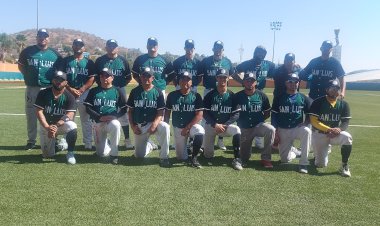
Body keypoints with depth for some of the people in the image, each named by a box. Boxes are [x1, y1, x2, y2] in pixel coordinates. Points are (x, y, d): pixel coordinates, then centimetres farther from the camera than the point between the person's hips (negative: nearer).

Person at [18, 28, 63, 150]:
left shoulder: (55, 54, 4)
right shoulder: (27, 51, 4)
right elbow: (21, 66, 13)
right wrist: (29, 76, 5)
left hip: (49, 89, -1)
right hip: (31, 88, 1)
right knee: (31, 115, 6)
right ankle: (31, 140, 16)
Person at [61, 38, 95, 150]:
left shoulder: (89, 62, 7)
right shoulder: (66, 60, 9)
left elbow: (91, 79, -2)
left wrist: (81, 90, -13)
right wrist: (70, 89, -12)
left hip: (84, 93, 0)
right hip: (68, 92, 1)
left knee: (86, 119, 2)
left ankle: (88, 143, 8)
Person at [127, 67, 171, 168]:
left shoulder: (158, 92, -3)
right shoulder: (135, 92, 3)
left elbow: (160, 113, -8)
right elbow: (130, 111, 7)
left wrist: (154, 124, -25)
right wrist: (133, 126, -5)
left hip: (153, 123, -2)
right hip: (139, 126, 2)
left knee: (165, 127, -37)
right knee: (139, 155, 1)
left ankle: (164, 157, -23)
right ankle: (148, 146, 38)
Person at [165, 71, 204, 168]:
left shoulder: (196, 96, -6)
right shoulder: (172, 95, -1)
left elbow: (199, 115, -11)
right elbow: (167, 112, 7)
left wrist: (188, 127, -17)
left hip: (192, 125, -1)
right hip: (178, 128, 2)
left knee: (200, 132, -38)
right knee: (182, 157, 0)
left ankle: (194, 157, -16)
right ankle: (186, 145, 35)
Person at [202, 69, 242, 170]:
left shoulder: (232, 96, -2)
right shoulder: (210, 95, -3)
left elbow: (236, 114, -5)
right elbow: (205, 113, -7)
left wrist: (225, 125, -18)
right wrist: (215, 124, -20)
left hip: (227, 125, 0)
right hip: (211, 125, 0)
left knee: (237, 130, -35)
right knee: (208, 156, 1)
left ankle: (237, 159, -25)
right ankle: (206, 146, 39)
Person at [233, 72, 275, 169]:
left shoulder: (262, 95, -3)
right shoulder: (238, 96, -3)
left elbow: (267, 113, 5)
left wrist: (260, 120, -7)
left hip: (258, 125, 0)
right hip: (244, 128, 1)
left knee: (271, 130, -35)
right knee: (243, 159, 3)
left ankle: (266, 158, -20)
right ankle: (245, 148, 43)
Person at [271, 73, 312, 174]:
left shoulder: (304, 98, 2)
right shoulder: (278, 98, 1)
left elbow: (309, 116, 7)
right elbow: (274, 116, 1)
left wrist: (305, 123, -14)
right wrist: (275, 133, -5)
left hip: (297, 129, 0)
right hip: (283, 131, 1)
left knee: (307, 131, -36)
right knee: (285, 159, -2)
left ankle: (303, 163, -26)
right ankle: (293, 150, 36)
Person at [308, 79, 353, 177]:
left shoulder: (344, 104, -1)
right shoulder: (318, 102, -12)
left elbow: (346, 122, -4)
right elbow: (314, 121, -18)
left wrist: (339, 129, -29)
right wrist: (329, 129, -30)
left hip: (335, 134, 2)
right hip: (319, 134, -2)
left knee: (347, 137, -33)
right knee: (321, 164, -7)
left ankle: (344, 165, -15)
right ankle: (321, 152, 31)